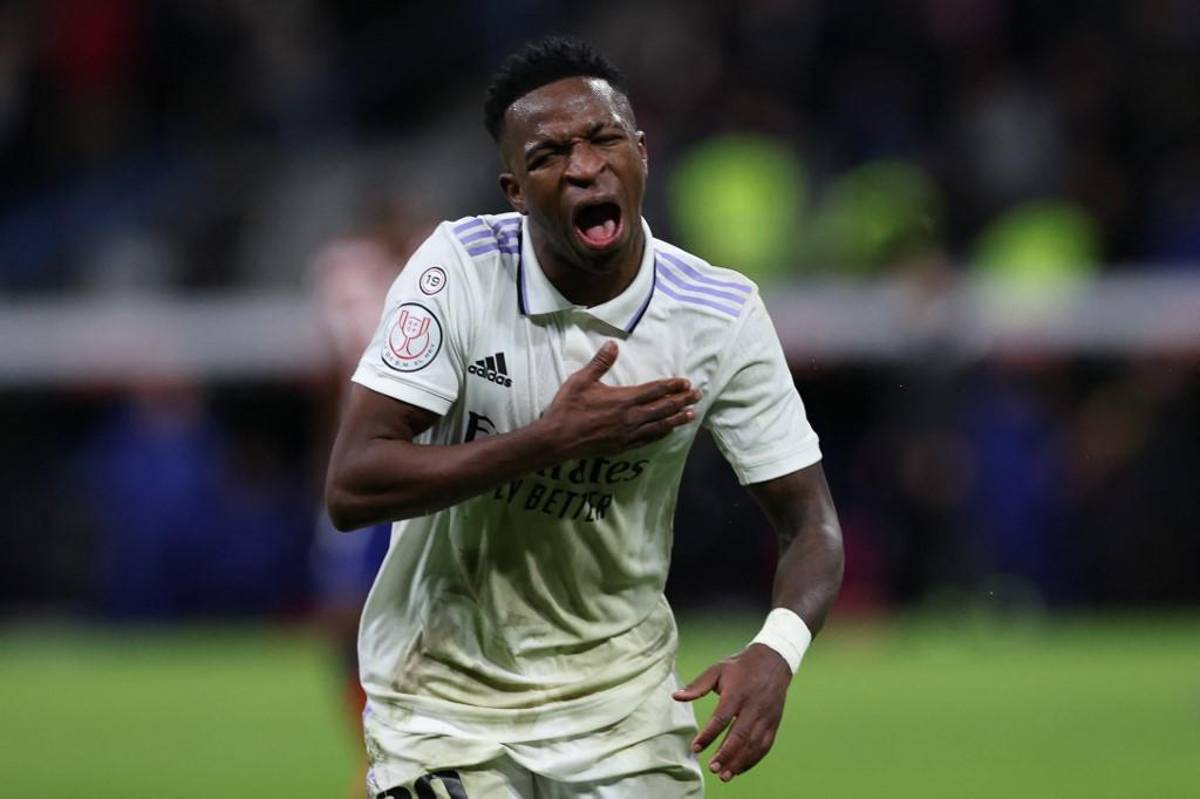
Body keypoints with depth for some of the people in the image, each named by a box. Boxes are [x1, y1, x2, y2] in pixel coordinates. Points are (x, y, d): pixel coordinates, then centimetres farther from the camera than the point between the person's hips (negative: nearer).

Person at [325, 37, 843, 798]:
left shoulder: (722, 314, -11)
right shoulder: (461, 269, -16)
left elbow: (809, 516, -7)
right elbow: (352, 487, -21)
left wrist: (776, 651, -28)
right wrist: (554, 439, -29)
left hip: (621, 693, 2)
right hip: (445, 697, -2)